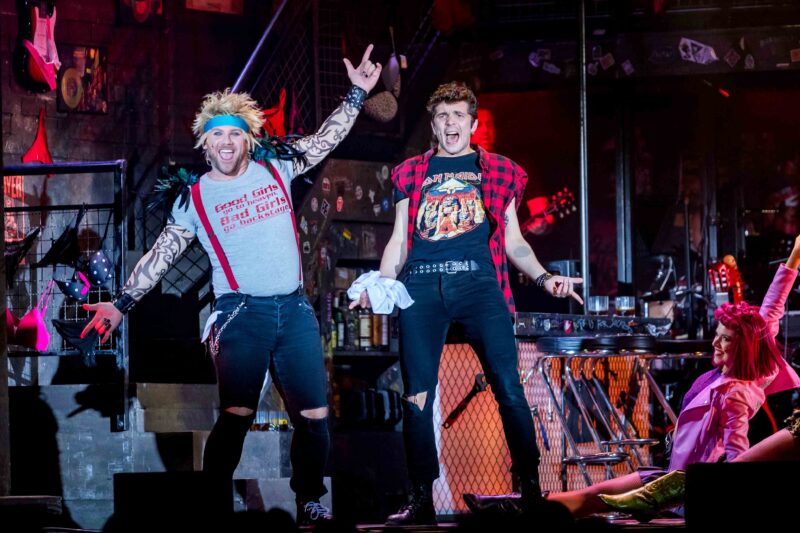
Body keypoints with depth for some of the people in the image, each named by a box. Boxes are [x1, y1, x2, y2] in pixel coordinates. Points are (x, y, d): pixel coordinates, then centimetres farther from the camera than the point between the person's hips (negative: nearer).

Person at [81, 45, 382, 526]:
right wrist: (122, 303, -2)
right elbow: (162, 254, 5)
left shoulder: (276, 169, 9)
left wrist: (358, 94, 9)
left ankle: (310, 503, 13)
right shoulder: (194, 198, 4)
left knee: (315, 417, 1)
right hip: (242, 313, -3)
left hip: (295, 309, 3)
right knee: (236, 415, -18)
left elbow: (325, 141, 15)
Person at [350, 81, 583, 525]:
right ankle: (422, 500, 2)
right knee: (417, 396, -4)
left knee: (508, 387, -13)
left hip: (477, 281, -1)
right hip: (421, 286, 1)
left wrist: (544, 277, 3)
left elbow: (513, 242, 18)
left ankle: (531, 490, -8)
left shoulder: (499, 172, 18)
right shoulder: (412, 173, 20)